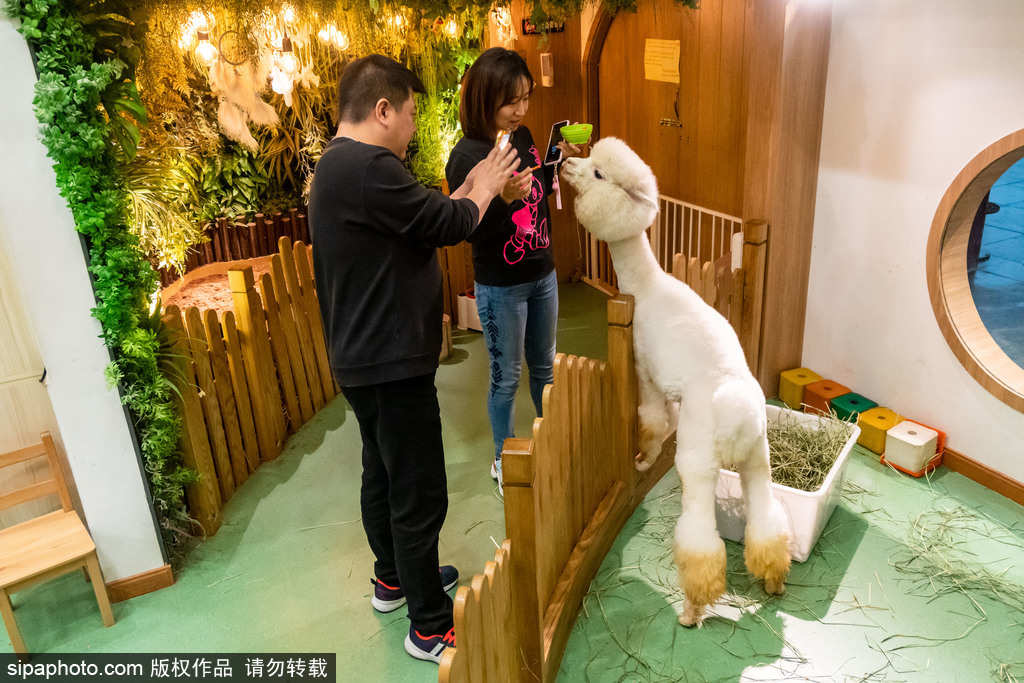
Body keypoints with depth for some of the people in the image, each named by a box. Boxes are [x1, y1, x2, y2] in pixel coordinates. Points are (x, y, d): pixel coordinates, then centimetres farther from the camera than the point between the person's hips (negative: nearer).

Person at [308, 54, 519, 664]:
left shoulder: (340, 166, 12)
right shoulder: (368, 168, -23)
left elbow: (422, 222, 14)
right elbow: (449, 225, -18)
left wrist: (471, 188, 9)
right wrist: (484, 188, 0)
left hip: (365, 358, 11)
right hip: (392, 364, -11)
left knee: (383, 474, 23)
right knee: (419, 496, 1)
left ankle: (393, 578, 43)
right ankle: (430, 627, 16)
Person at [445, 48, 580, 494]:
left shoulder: (523, 137, 2)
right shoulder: (466, 156, -18)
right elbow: (472, 230, -20)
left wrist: (559, 161, 0)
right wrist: (506, 199, -36)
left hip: (542, 275, 6)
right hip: (501, 286, -6)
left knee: (544, 367, 21)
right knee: (506, 377, 8)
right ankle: (503, 459, 29)